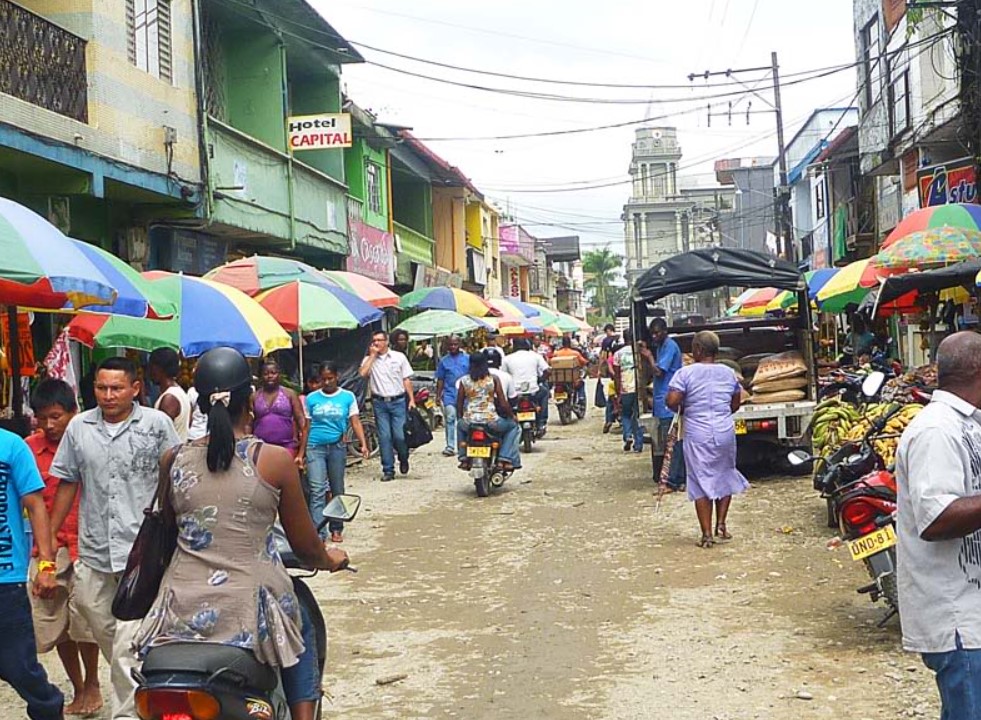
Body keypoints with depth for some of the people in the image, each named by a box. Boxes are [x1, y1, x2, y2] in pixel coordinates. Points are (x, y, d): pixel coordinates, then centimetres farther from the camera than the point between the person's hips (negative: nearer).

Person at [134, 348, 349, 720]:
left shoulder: (173, 461, -1)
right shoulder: (275, 459, -10)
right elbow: (304, 544, -1)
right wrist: (329, 559, 21)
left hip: (181, 611, 2)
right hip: (253, 609, -2)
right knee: (302, 633, 30)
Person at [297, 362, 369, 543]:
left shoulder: (347, 397, 1)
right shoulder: (312, 398, 3)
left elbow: (355, 422, -3)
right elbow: (306, 427, 7)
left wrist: (363, 444, -17)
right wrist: (301, 453, 7)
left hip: (337, 447, 1)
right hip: (315, 447, -1)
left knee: (337, 490, 12)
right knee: (317, 491, -11)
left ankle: (336, 529, 25)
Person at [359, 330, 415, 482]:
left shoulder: (399, 357, 6)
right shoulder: (369, 359, 7)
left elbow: (406, 379, 7)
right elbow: (362, 373, -13)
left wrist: (411, 399, 0)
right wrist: (372, 355, -8)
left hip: (398, 401, -1)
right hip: (379, 402, 1)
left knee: (400, 436, -8)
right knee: (384, 437, 0)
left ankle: (403, 459, 22)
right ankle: (388, 470, 7)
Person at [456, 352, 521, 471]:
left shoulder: (464, 380, 2)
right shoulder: (493, 379, -2)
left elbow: (459, 404, 8)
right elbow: (503, 403, -3)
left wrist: (460, 417, 27)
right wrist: (512, 416, 15)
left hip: (469, 421, 2)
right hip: (490, 420, -2)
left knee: (460, 426, 38)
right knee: (513, 426, 24)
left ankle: (464, 459, 27)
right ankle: (506, 459, 10)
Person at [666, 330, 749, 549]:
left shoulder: (685, 373, -8)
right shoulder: (728, 373, 7)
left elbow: (672, 401, -15)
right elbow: (735, 404, 15)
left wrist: (682, 410, 4)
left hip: (697, 435, -3)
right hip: (725, 432, 3)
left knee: (701, 483, 3)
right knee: (725, 477, 21)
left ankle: (707, 534, 4)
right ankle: (721, 524, 17)